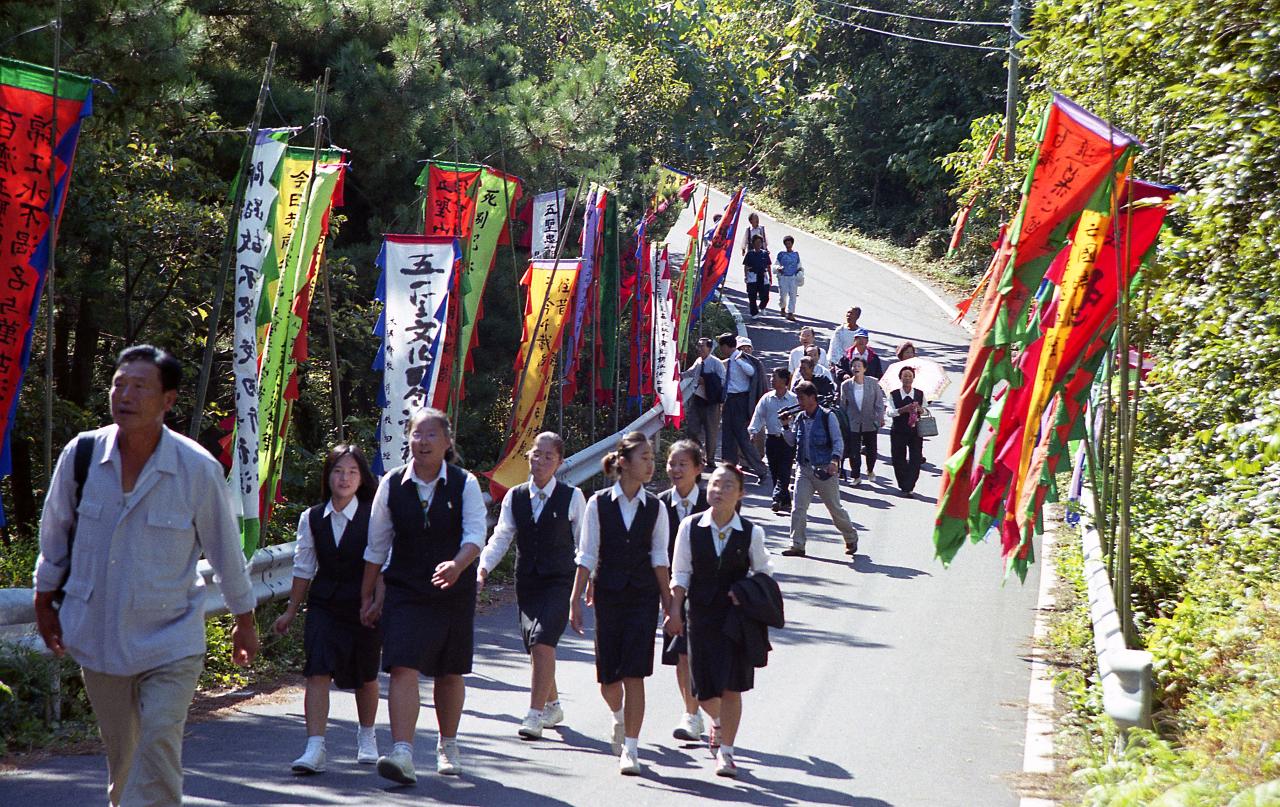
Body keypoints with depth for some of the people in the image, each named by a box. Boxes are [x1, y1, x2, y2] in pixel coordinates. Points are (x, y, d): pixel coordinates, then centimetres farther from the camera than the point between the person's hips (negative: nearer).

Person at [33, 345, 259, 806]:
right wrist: (45, 603, 16)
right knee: (120, 752, 13)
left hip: (170, 642, -3)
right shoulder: (81, 454, -7)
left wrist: (244, 621, 10)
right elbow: (54, 535, 9)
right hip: (97, 638, 3)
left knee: (157, 749, -15)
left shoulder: (199, 470, -13)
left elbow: (226, 550, 1)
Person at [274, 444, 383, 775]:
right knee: (318, 672, -13)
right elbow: (304, 568, 11)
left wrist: (378, 605, -15)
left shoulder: (373, 517, -7)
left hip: (364, 606, -1)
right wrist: (291, 611, 13)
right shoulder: (312, 518, 2)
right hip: (324, 605, 1)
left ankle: (367, 736, 37)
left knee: (365, 675, 14)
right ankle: (314, 748, -18)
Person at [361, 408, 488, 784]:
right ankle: (402, 754, -22)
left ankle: (447, 746, 34)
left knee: (450, 673, 13)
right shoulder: (392, 484, -1)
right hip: (405, 593, 0)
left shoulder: (465, 484, -5)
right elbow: (377, 545, 6)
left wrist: (457, 564, -37)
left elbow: (475, 535, -15)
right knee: (403, 668, -15)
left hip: (454, 592, 0)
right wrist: (367, 597, 9)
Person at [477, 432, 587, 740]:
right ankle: (552, 705, 32)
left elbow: (584, 543, 3)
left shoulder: (572, 497, -1)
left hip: (559, 582, -4)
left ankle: (536, 714, -16)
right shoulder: (515, 496, 7)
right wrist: (482, 568, -8)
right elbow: (501, 538, 5)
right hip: (527, 582, 4)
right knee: (534, 647, 9)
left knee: (542, 643, -19)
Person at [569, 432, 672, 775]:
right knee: (608, 677, 5)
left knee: (634, 674, -8)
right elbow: (587, 556, 0)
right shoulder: (599, 504, -3)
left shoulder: (654, 507, 1)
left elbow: (660, 558, 4)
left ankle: (630, 749, -3)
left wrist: (668, 602, 1)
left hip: (643, 595, 0)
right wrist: (575, 600, -2)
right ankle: (619, 717, 39)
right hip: (608, 594, 0)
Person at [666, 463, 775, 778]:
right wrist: (674, 610, -3)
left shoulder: (751, 533, -5)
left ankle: (725, 752, 7)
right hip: (701, 615, 1)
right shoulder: (691, 527, -3)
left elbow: (763, 570, 9)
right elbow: (680, 573, 3)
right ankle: (718, 721, 40)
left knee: (731, 687, -3)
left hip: (737, 616, -1)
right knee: (704, 688, 5)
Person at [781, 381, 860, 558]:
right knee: (798, 508, -7)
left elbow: (838, 441, -10)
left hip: (824, 470, -4)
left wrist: (835, 460, -27)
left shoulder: (827, 416, -7)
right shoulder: (800, 418, 9)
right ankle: (797, 545, -5)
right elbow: (792, 441, 17)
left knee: (835, 508, 6)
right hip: (804, 469, 5)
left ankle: (851, 538, 26)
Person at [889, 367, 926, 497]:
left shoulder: (920, 394, 4)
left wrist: (920, 410, -15)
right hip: (898, 431, 0)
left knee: (915, 460, -7)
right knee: (899, 460, 7)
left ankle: (907, 488, -4)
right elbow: (890, 412, -10)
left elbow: (925, 412, 8)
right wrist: (903, 409, -26)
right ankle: (903, 486, 24)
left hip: (915, 431, 0)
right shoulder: (894, 395, 0)